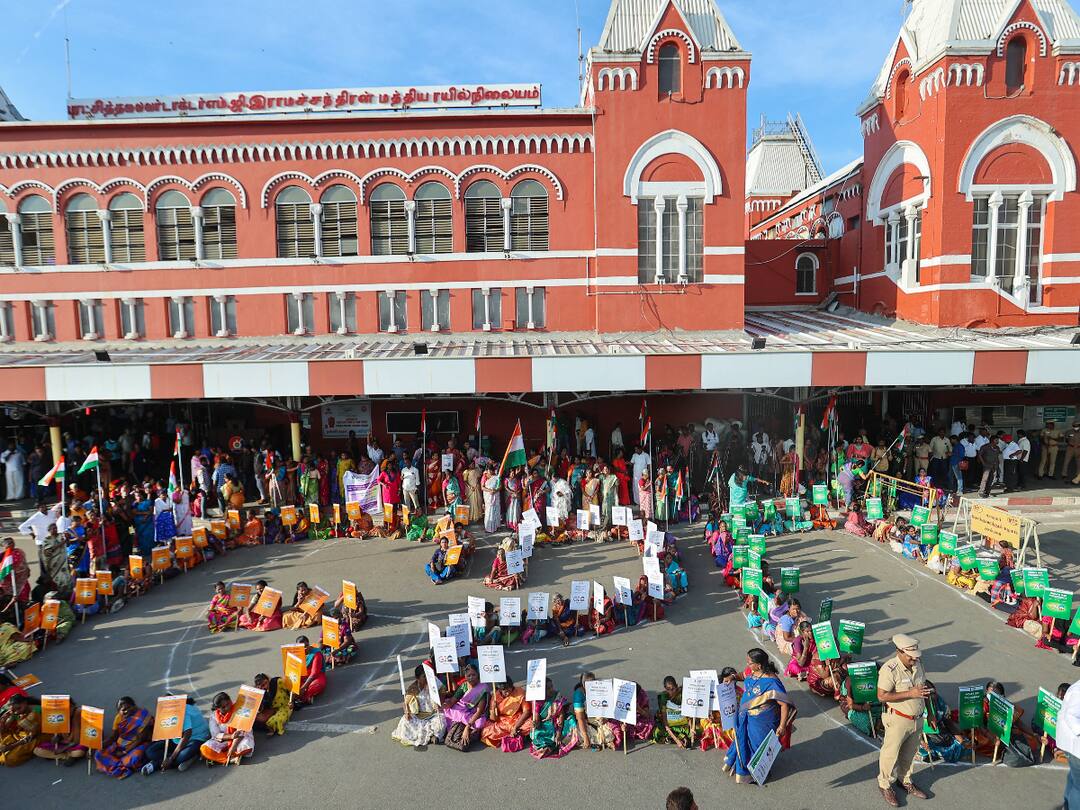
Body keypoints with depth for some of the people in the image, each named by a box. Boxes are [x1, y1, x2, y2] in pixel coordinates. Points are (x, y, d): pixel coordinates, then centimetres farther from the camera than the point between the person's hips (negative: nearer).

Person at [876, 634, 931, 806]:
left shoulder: (917, 664, -1)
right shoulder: (889, 669, -25)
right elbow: (882, 696, -27)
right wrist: (910, 693, -29)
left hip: (917, 719, 7)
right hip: (898, 720, -6)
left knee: (909, 753, 22)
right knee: (891, 753, 7)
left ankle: (906, 781, 43)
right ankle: (885, 785, 26)